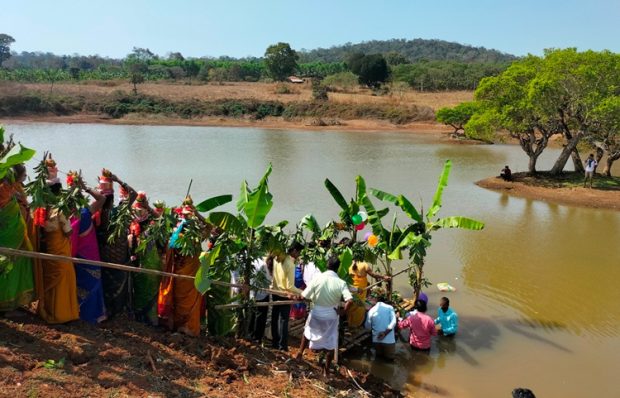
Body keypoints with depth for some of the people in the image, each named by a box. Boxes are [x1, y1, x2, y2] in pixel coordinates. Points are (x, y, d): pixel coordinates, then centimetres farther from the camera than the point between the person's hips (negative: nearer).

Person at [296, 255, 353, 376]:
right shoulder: (341, 283, -16)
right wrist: (342, 311, -11)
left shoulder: (317, 279, -13)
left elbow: (303, 296, -11)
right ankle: (326, 371, 24)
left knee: (307, 332, 31)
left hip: (316, 314, 1)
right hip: (332, 316, -1)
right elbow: (350, 301, -26)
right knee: (331, 344, 16)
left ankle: (300, 353, 42)